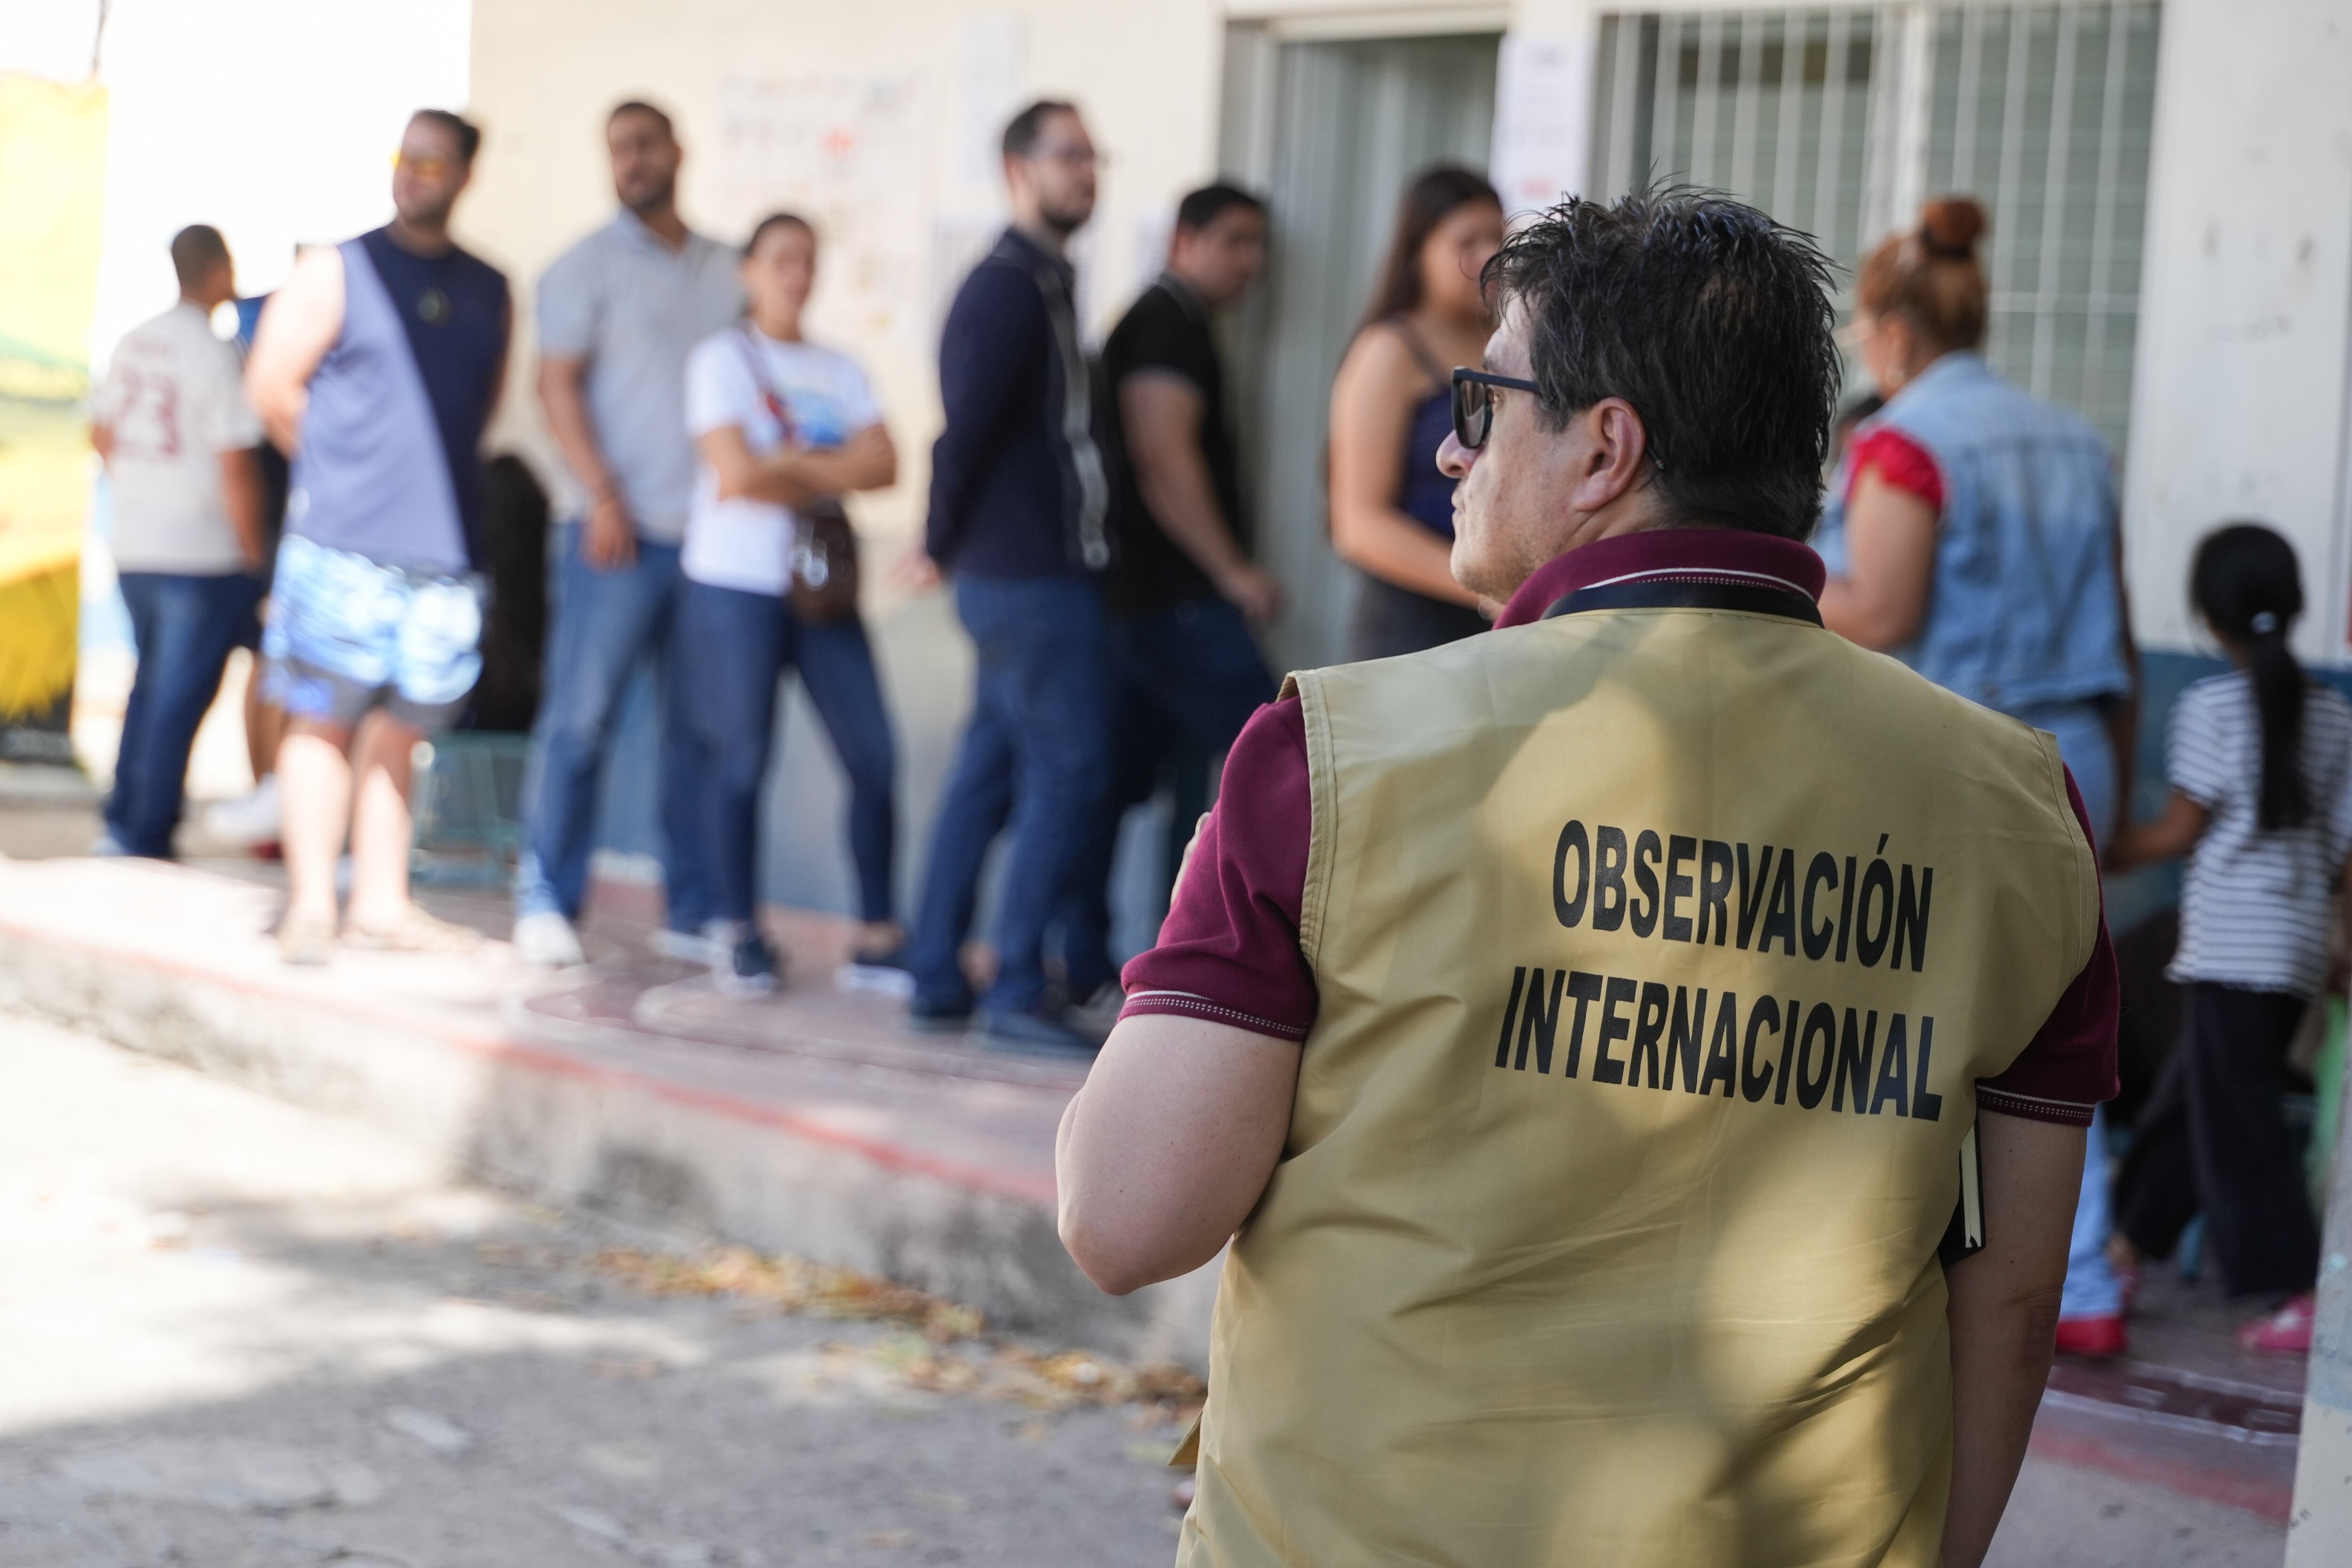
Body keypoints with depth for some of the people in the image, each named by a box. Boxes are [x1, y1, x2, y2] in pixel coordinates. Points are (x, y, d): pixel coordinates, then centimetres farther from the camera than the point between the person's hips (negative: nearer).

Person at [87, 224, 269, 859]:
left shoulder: (133, 343, 7)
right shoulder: (216, 353, -15)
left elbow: (102, 436, 16)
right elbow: (236, 467, -17)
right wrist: (253, 554, -7)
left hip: (135, 549, 7)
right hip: (203, 556, -7)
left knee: (152, 685, 20)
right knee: (179, 698, 0)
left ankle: (122, 825, 22)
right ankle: (147, 837, 3)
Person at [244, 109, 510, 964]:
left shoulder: (487, 291, 13)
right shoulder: (336, 271, 2)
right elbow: (272, 385, 1)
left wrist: (429, 469, 9)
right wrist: (340, 469, 5)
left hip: (445, 543, 4)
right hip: (343, 540, -4)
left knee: (397, 729, 8)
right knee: (324, 718, -3)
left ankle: (382, 901, 12)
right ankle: (310, 903, -1)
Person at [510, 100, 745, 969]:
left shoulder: (726, 270, 16)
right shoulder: (587, 266, 3)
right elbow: (559, 385, -3)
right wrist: (603, 496, -13)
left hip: (714, 533, 4)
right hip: (623, 531, -4)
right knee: (581, 716, -5)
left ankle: (694, 913, 11)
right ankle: (546, 901, 2)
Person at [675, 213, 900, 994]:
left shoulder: (839, 370, 16)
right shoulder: (724, 358, 0)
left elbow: (884, 464, 2)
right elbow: (737, 473, -12)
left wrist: (791, 467, -8)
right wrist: (831, 470, -1)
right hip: (733, 584, -5)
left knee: (874, 756, -4)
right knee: (739, 762, -5)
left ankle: (879, 935, 3)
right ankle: (741, 938, 6)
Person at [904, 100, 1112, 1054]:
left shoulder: (1038, 284, 17)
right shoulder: (1011, 288, -15)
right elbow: (967, 427, -16)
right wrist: (944, 542, -4)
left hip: (1023, 573, 10)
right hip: (1030, 577, -10)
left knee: (991, 772, 11)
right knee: (1066, 769, -9)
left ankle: (937, 981, 15)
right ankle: (1017, 994, -7)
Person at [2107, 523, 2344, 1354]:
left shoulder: (2211, 706, -10)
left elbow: (2181, 830, -7)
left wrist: (2099, 857, 7)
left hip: (2231, 943, -7)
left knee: (2238, 1118, -3)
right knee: (2189, 1097, 18)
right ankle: (2128, 1249, 27)